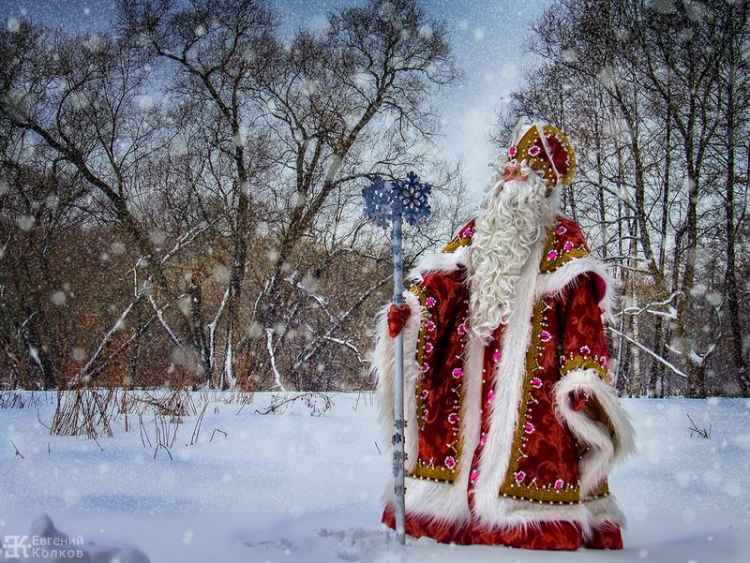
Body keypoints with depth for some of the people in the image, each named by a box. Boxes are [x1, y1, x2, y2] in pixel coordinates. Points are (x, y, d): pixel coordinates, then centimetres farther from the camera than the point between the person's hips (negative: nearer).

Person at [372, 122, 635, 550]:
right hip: (471, 369, 4)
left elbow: (582, 312, -5)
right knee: (463, 429, 2)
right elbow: (440, 282, 6)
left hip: (530, 371, -4)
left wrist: (582, 378, -16)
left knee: (526, 443, -9)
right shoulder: (476, 233, 18)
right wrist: (407, 311, -13)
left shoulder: (563, 239, 4)